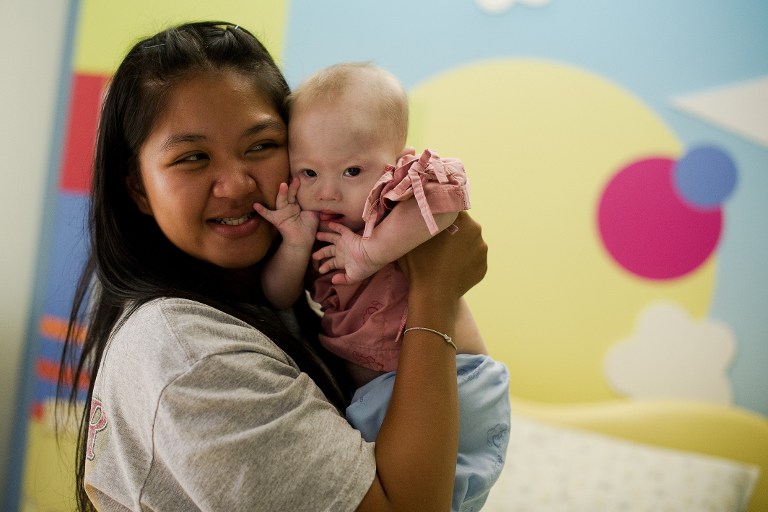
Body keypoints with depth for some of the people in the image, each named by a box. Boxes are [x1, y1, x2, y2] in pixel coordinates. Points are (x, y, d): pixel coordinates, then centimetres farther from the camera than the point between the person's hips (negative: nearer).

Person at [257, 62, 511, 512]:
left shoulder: (398, 208, -14)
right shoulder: (312, 228, 6)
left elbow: (446, 192, -37)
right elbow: (278, 299, 4)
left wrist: (371, 251, -32)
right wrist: (296, 246, -15)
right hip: (375, 390, 7)